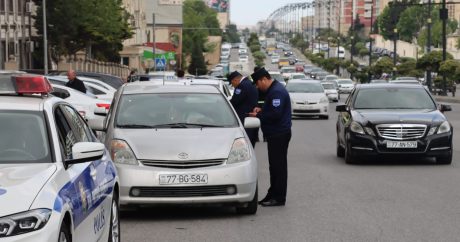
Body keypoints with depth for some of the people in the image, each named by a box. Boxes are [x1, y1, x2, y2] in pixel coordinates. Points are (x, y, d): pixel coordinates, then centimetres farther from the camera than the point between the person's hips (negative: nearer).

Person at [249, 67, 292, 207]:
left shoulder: (276, 92, -18)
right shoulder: (273, 90, 16)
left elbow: (275, 114, -24)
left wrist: (258, 116, -13)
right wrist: (261, 110, 9)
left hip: (279, 135, -11)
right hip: (275, 134, 11)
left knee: (278, 165, -6)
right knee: (275, 165, 14)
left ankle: (278, 198, -2)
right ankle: (273, 195, 21)